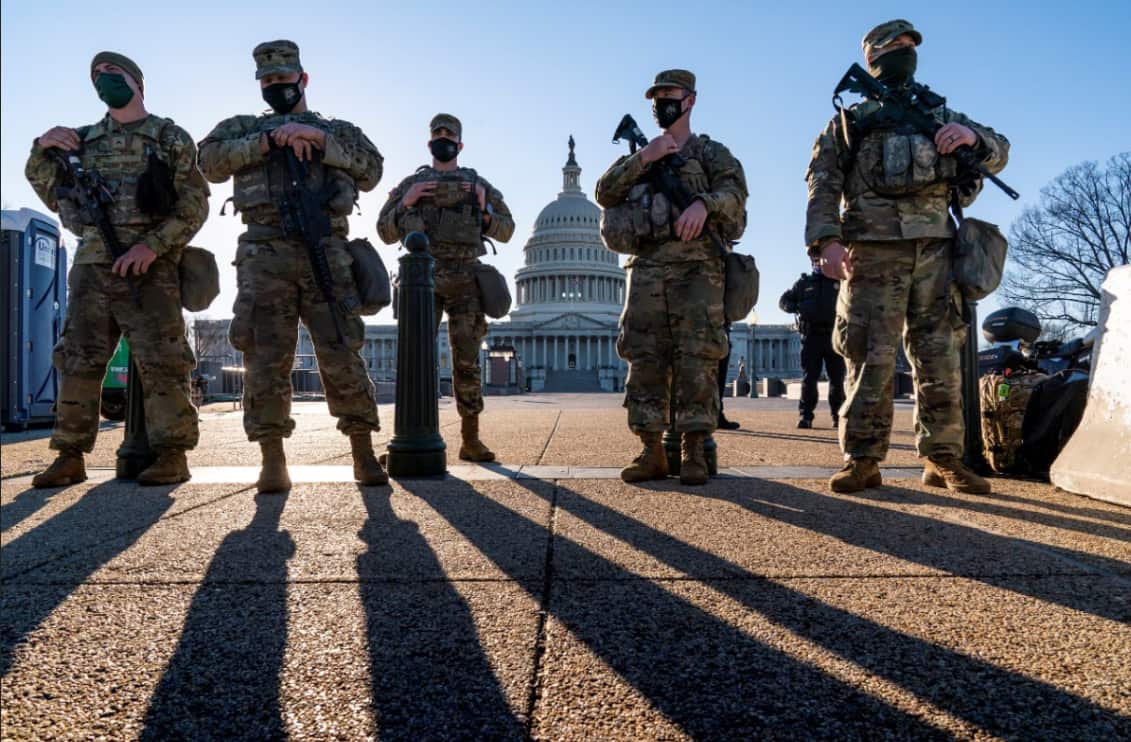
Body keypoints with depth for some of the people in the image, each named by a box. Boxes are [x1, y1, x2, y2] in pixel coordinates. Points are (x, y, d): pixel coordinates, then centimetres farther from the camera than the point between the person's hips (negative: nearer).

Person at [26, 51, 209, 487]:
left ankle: (173, 455, -4)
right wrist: (42, 150, 7)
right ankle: (71, 456, 9)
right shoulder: (84, 139, 20)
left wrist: (153, 244, -14)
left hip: (149, 266, -5)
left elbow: (194, 204, -2)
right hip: (91, 264, 5)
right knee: (78, 359, 3)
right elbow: (52, 194, 24)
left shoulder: (171, 138, 8)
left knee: (159, 361, -8)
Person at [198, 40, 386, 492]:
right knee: (266, 358, -5)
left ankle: (364, 456, 3)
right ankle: (272, 463, 1)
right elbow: (210, 160, 2)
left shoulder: (339, 130, 22)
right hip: (265, 256, 1)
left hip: (326, 253, 0)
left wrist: (320, 141, -6)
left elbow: (371, 172, 3)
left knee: (343, 357, -5)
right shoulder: (244, 128, 22)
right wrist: (270, 140, -6)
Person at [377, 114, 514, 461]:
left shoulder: (478, 184, 17)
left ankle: (470, 439, 3)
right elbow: (385, 232, 13)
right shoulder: (411, 183, 16)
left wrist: (484, 211, -2)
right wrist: (406, 203, -3)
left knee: (467, 359, -2)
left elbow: (506, 230, 16)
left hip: (465, 280, 0)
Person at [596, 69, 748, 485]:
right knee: (645, 359, -3)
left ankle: (694, 452, -3)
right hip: (647, 268, 3)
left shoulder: (711, 153, 15)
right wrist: (642, 158, -2)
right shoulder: (640, 157, 25)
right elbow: (605, 194, 9)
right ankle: (651, 453, 3)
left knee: (696, 358, -9)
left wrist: (703, 203, -24)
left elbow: (734, 190, -4)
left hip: (697, 268, -3)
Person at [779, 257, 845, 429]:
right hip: (811, 337, -1)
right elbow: (784, 301, 13)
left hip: (833, 337, 1)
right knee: (809, 378, -4)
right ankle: (805, 416, -1)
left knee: (837, 378, 3)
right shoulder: (803, 283, 12)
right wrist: (797, 308, -8)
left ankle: (838, 415, 16)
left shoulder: (839, 282, 12)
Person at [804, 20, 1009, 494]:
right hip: (874, 250, -3)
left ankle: (943, 459, 8)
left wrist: (972, 136, 1)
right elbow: (822, 187, 2)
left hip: (935, 250, 4)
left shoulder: (940, 114, 26)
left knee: (940, 357, 2)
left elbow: (999, 152, 26)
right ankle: (863, 460, -3)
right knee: (871, 358, -7)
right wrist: (826, 241, -15)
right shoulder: (849, 122, 15)